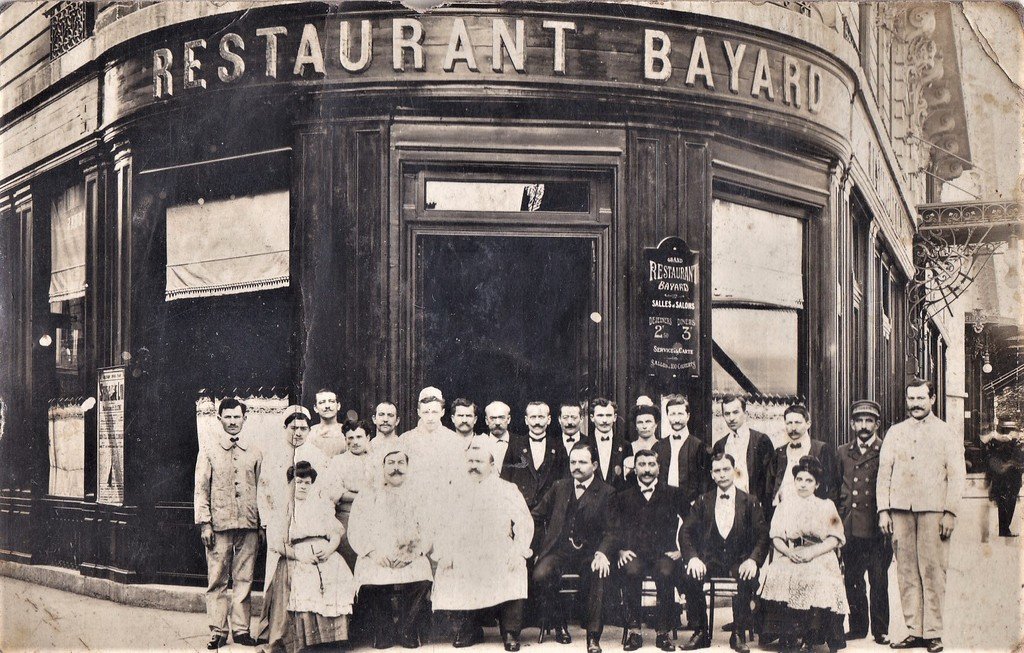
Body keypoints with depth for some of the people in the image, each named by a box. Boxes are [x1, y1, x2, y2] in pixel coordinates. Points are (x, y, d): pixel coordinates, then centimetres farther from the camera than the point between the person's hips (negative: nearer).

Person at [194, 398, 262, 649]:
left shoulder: (254, 452, 11)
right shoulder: (209, 451, 6)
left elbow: (262, 489, 13)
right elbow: (201, 489, 4)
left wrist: (263, 523, 8)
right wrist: (204, 523, -4)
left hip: (248, 525, 2)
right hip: (219, 524, -1)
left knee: (244, 579, 3)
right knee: (217, 579, -1)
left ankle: (241, 629, 9)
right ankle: (218, 631, 4)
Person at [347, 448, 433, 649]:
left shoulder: (417, 498, 17)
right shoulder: (367, 497, 14)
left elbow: (426, 532, 7)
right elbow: (356, 531, 4)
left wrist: (412, 552, -12)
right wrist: (374, 552, -12)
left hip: (411, 559, 1)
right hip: (376, 559, 0)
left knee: (421, 582, -31)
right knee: (371, 584, -33)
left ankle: (408, 633, -7)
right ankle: (383, 633, -8)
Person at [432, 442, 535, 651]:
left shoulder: (507, 490, 10)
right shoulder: (458, 491, 18)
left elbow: (525, 523, 2)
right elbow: (445, 526, 12)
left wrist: (518, 552, -12)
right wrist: (445, 553, -4)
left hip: (499, 552, -2)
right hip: (464, 553, 3)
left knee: (514, 571, -28)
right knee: (447, 572, -21)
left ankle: (510, 632, -13)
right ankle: (469, 631, -3)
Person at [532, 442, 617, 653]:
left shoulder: (606, 493, 5)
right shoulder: (559, 487, 18)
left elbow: (611, 530, -2)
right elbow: (537, 515, 23)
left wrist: (602, 553, -19)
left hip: (589, 552, -2)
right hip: (559, 550, 2)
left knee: (597, 578, -34)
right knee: (540, 576, -28)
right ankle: (559, 624, -6)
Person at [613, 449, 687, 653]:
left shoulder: (673, 494, 13)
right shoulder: (624, 496, 16)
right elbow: (615, 528, 11)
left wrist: (680, 549, -4)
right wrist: (621, 549, -5)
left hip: (663, 553, 0)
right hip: (634, 553, 0)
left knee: (666, 573, -34)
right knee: (631, 572, -33)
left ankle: (663, 632, -22)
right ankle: (633, 630, -23)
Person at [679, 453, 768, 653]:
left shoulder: (749, 502, 7)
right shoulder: (703, 501, 11)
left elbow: (762, 536, 0)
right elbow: (686, 532, 3)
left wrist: (753, 559, -19)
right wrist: (693, 558, -16)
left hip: (739, 561, -1)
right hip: (709, 560, 2)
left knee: (747, 579, -35)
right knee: (690, 577, -30)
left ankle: (739, 634, -19)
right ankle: (701, 632, -14)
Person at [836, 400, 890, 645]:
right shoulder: (843, 453, 14)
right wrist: (840, 519, 11)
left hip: (876, 529, -3)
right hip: (850, 529, 3)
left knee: (879, 581, -1)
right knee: (852, 581, 6)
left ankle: (880, 630, 7)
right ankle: (858, 626, 17)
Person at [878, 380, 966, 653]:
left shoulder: (946, 434, 9)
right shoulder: (895, 432, 17)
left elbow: (957, 475, 4)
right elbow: (884, 473, 14)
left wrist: (950, 513, -6)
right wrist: (883, 510, 4)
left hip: (933, 510, -3)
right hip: (900, 510, 3)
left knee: (933, 572, -6)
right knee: (906, 572, 1)